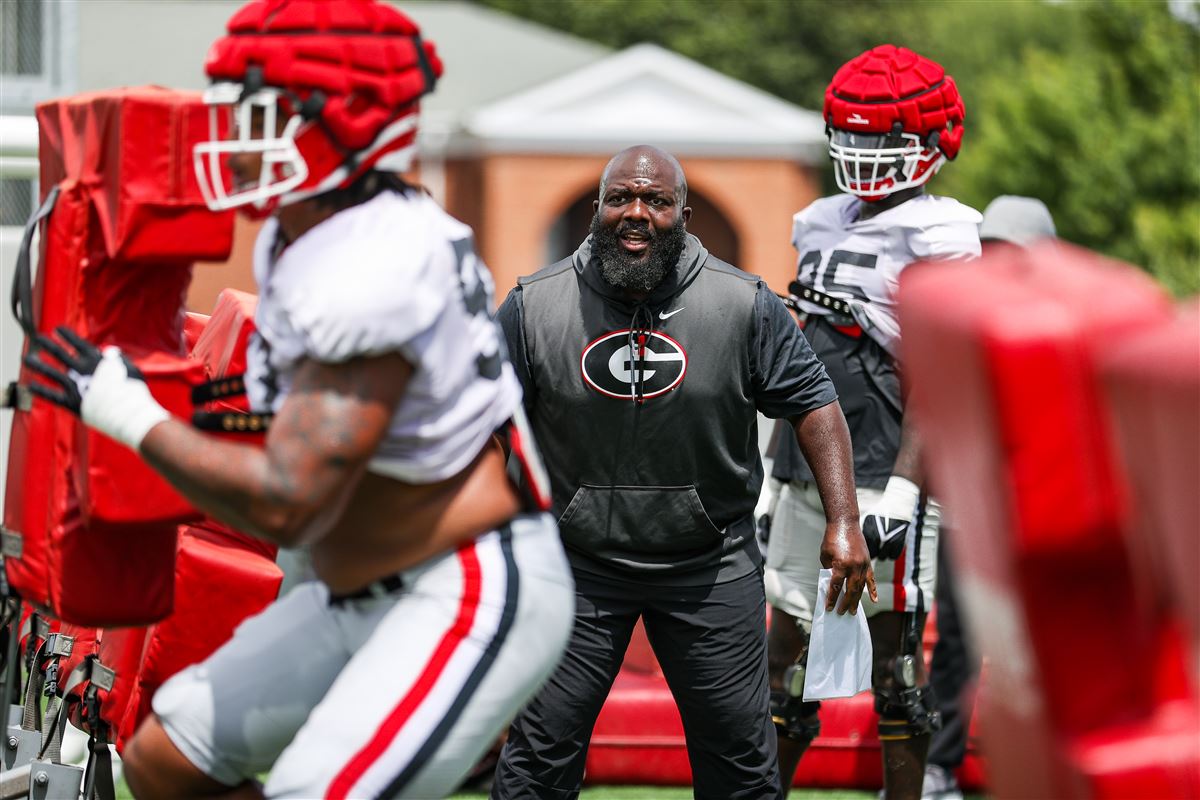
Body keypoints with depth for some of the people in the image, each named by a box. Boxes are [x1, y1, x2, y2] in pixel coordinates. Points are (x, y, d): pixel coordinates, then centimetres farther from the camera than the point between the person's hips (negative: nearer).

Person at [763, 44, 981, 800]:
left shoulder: (938, 239, -10)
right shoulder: (823, 225, 14)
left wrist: (901, 495, -23)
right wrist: (772, 473, 21)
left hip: (886, 477, -8)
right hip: (809, 475, 8)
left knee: (895, 662, -1)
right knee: (784, 661, 11)